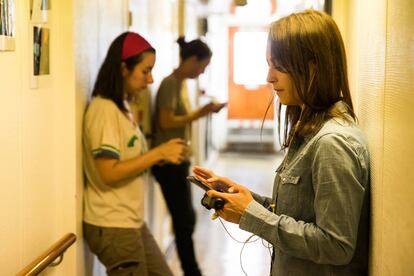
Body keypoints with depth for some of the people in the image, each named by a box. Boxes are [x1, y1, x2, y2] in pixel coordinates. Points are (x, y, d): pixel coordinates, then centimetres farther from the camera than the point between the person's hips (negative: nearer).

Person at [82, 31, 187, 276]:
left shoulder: (122, 106, 12)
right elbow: (109, 173, -23)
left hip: (132, 222, 9)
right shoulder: (104, 109, -17)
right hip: (112, 227, -9)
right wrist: (159, 153, -20)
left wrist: (161, 156, 2)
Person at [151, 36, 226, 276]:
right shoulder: (170, 83, -15)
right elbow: (166, 122, -21)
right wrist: (201, 113, -19)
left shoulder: (180, 83, 12)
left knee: (185, 219, 15)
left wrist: (202, 111, 4)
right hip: (169, 162, -9)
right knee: (184, 220, -1)